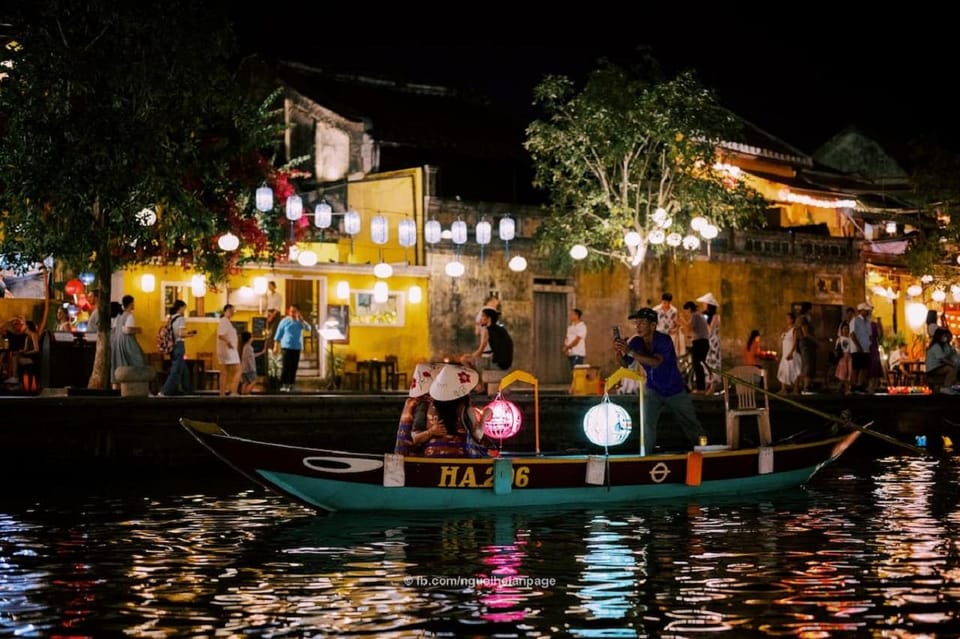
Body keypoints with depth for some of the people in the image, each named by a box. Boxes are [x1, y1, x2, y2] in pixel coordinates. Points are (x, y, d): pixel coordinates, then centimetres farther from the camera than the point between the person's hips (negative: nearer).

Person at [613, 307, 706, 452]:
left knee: (691, 426, 10)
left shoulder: (664, 340, -26)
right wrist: (621, 353, -41)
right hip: (653, 390, 3)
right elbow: (626, 363, -19)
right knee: (647, 425, -14)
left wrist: (630, 352, -50)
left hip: (675, 391, -3)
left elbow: (656, 362, -42)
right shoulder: (636, 342, -12)